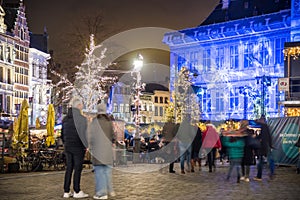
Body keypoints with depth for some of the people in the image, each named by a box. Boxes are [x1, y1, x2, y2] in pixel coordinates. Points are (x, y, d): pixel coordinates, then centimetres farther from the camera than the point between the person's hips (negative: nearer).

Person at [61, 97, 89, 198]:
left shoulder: (66, 118, 8)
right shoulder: (81, 118, -14)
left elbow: (62, 134, 12)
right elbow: (84, 133, -19)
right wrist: (88, 145, -10)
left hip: (68, 146, 6)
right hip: (78, 147, -6)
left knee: (69, 168, 11)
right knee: (78, 168, 1)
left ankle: (66, 192, 12)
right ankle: (77, 192, 6)